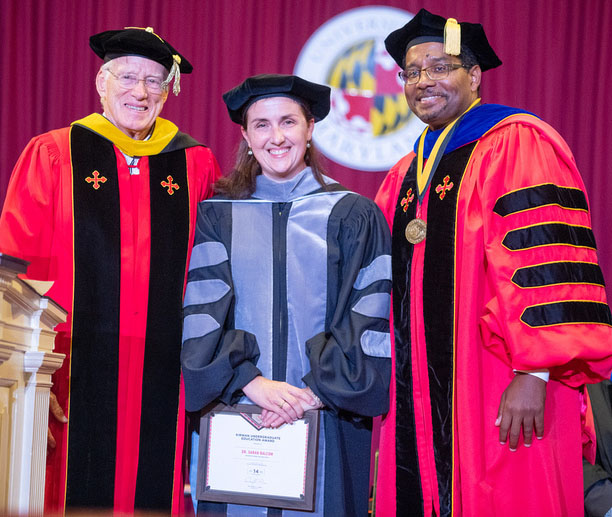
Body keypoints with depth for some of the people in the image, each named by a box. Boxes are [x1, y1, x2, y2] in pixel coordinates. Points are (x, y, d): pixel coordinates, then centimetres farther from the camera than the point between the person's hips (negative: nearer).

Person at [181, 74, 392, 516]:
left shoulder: (353, 217, 4)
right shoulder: (215, 216, 8)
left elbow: (368, 321, -2)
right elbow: (201, 312, -1)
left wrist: (317, 391, -13)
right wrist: (250, 381, -15)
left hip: (325, 422, -1)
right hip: (234, 415, 1)